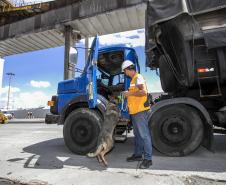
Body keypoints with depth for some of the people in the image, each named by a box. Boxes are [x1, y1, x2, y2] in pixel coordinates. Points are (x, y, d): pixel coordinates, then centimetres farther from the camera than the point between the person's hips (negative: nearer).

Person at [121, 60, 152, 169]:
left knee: (144, 134, -4)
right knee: (137, 134, 17)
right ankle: (138, 154, 30)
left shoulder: (138, 77, -11)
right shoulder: (133, 79, 19)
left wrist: (129, 93, -16)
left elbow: (143, 92, -23)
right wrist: (128, 94, 15)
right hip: (135, 111, 11)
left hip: (140, 111, -10)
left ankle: (148, 159, 5)